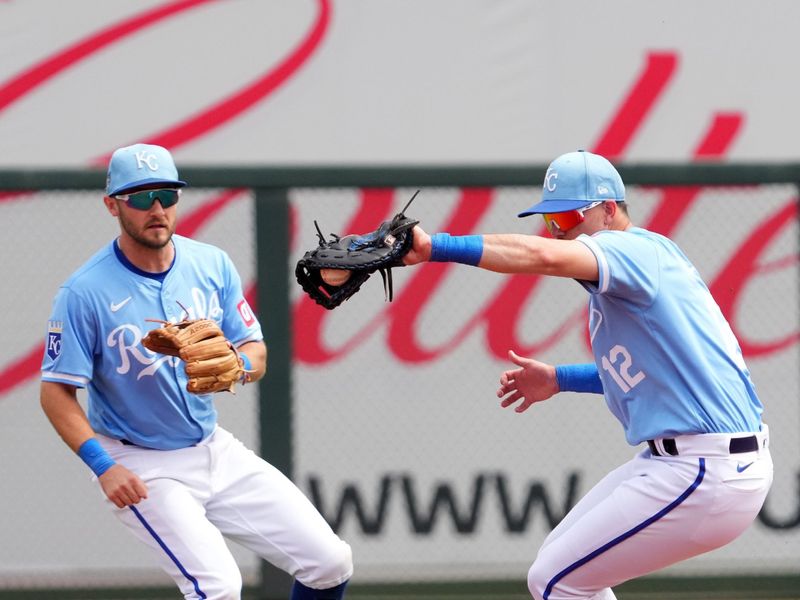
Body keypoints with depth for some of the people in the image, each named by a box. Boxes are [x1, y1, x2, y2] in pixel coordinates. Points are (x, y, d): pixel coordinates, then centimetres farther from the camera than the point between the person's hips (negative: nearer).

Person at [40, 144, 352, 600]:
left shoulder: (212, 266, -1)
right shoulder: (84, 293, -16)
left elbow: (257, 352, 5)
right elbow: (57, 392, -13)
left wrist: (236, 367, -20)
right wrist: (104, 466, -25)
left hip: (217, 452, 6)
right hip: (142, 467, -6)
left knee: (330, 562, 0)